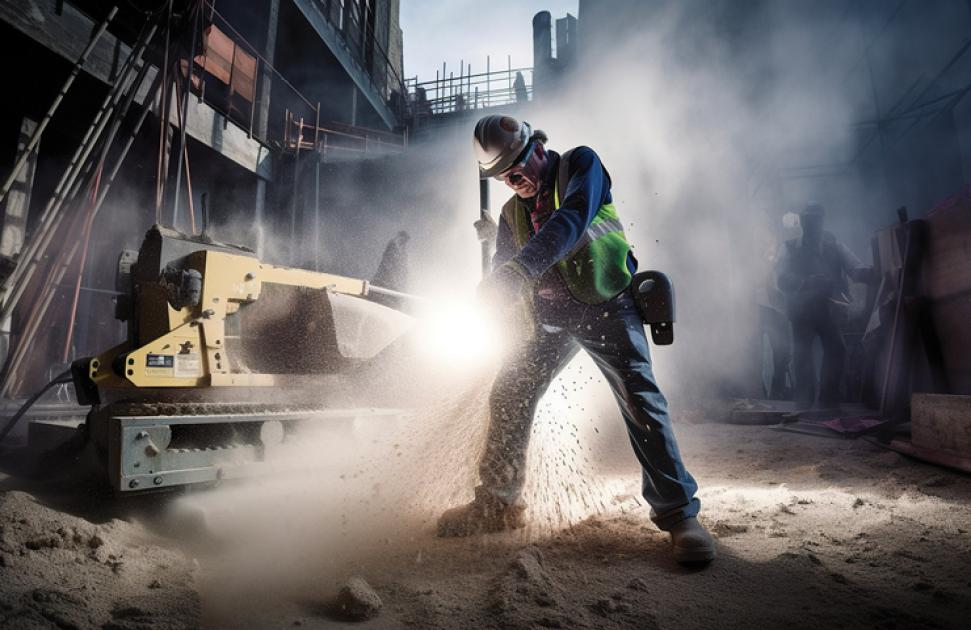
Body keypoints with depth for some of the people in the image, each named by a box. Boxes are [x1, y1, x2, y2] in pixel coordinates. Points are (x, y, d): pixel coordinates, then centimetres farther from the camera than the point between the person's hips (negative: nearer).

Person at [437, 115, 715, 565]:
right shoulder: (512, 213, 14)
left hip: (606, 305, -5)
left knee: (640, 401, -15)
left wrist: (519, 269, -37)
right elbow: (503, 276, 16)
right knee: (508, 397, 1)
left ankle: (679, 514, -1)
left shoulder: (580, 164, -2)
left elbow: (571, 221, -23)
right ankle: (498, 503, 15)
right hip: (550, 317, 6)